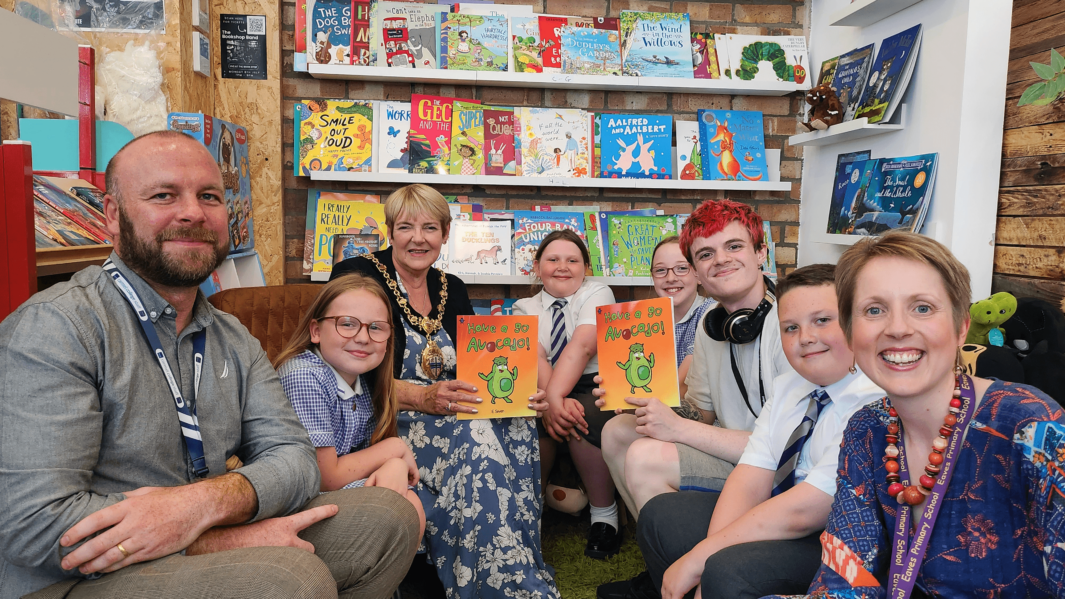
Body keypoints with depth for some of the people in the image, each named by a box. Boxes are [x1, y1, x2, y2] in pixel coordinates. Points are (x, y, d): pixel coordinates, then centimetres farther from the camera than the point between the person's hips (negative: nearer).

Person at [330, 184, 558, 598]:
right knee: (476, 434, -31)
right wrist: (423, 397, -29)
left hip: (447, 418, 6)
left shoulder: (453, 290, 13)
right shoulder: (357, 276, -6)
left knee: (516, 429, -24)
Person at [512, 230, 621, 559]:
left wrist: (555, 398, -30)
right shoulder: (525, 308, 10)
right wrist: (552, 402, -29)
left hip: (592, 387, -2)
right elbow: (534, 357, -10)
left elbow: (582, 347, -16)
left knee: (585, 417, -34)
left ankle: (604, 516, -12)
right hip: (542, 392, 2)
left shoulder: (597, 293, 2)